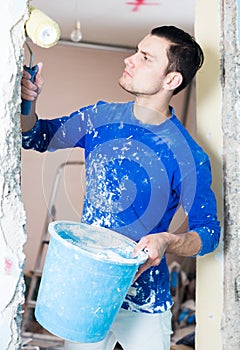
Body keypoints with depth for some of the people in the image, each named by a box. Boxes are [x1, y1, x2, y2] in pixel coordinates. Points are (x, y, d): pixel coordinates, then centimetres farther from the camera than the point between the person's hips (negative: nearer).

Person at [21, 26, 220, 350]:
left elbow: (208, 232, -10)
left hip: (143, 302, -3)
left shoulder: (188, 156, -17)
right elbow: (36, 137, 9)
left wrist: (167, 241, -30)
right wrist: (27, 103, -13)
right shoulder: (101, 117, -4)